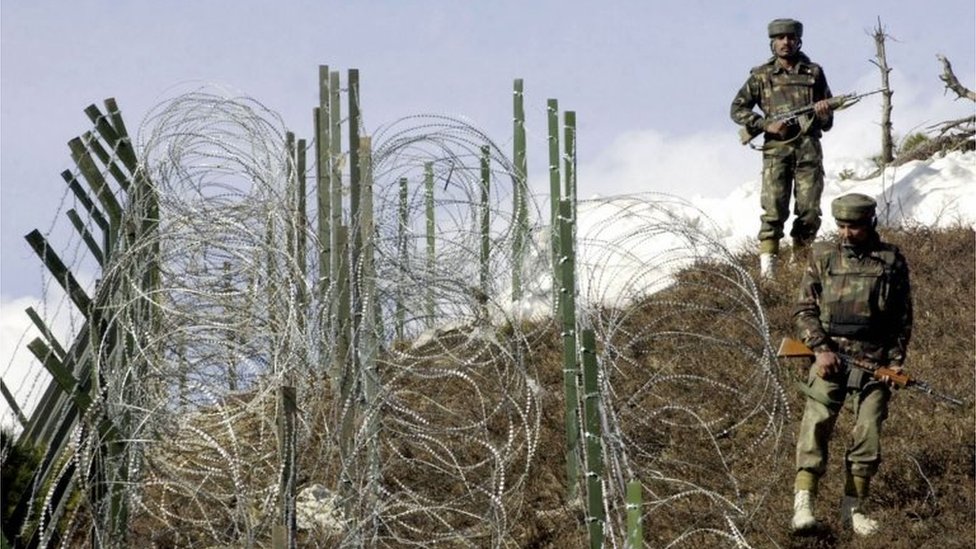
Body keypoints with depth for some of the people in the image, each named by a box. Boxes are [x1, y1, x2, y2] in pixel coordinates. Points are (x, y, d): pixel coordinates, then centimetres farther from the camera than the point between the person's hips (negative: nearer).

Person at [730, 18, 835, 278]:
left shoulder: (814, 73, 13)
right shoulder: (762, 76, 8)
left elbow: (828, 121, 18)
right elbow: (737, 109, 9)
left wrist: (823, 112, -7)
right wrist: (766, 125, -5)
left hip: (809, 148, 2)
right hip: (777, 149, -2)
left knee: (810, 210, -2)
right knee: (774, 209, -14)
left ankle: (802, 261, 11)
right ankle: (767, 262, -14)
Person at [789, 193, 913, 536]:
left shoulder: (891, 261, 6)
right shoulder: (822, 257, 6)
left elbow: (903, 318, 12)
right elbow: (804, 311, 4)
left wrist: (896, 360, 2)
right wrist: (821, 348, -10)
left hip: (874, 362, 1)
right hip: (829, 356, -1)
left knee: (868, 434, -1)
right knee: (816, 425, -13)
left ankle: (853, 507, 8)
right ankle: (803, 503, -17)